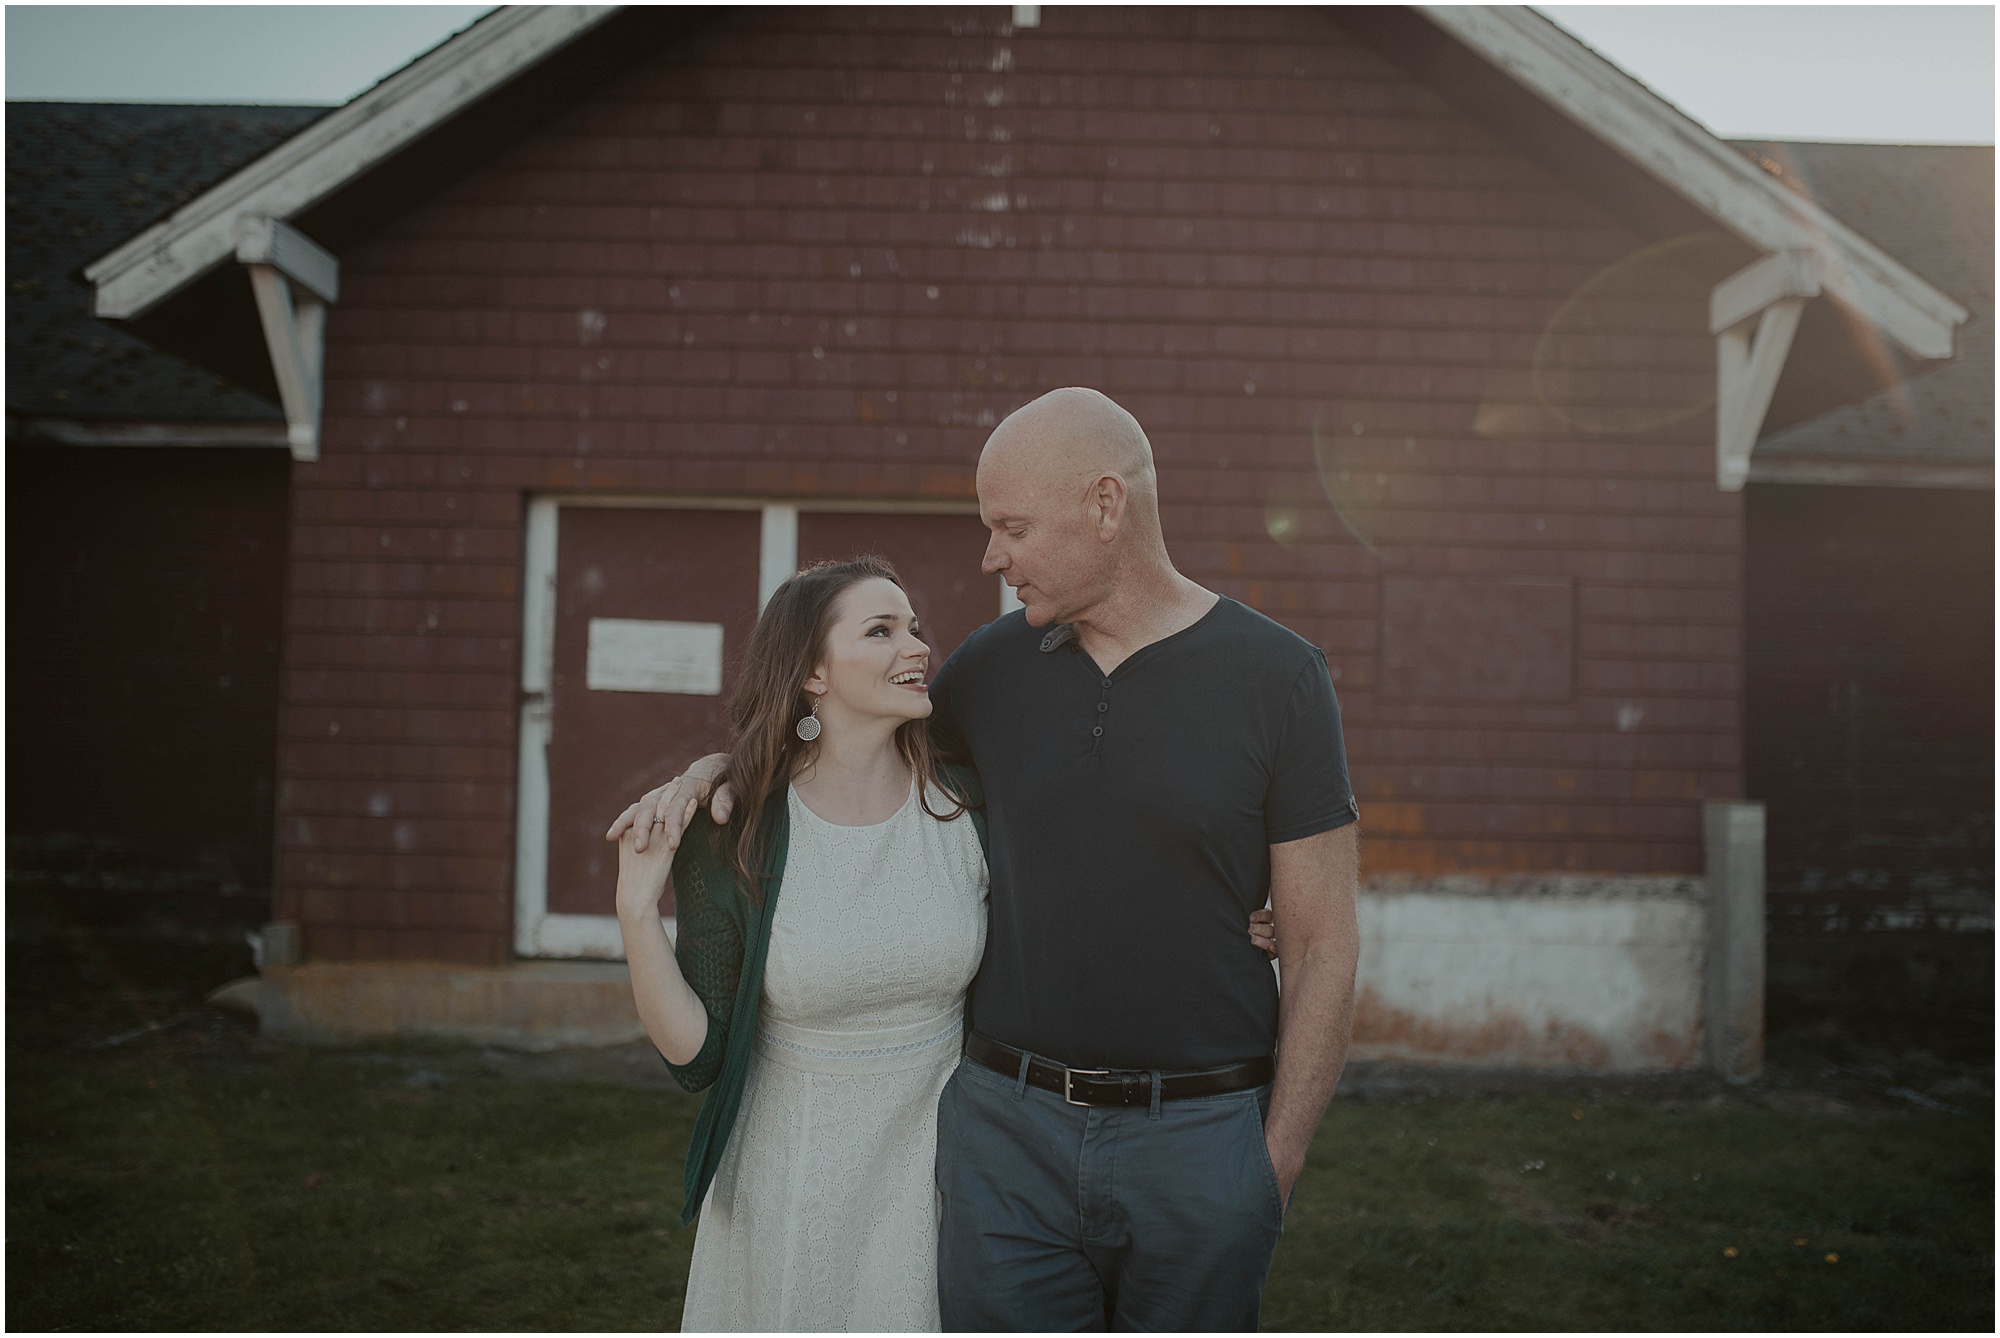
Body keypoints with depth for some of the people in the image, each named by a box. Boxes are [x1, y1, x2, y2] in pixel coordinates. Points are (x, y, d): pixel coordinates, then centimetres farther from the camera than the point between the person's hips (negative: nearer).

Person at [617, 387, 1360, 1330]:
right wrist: (719, 765, 4)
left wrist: (1276, 1169, -7)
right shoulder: (993, 666, 3)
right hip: (1010, 1126, 3)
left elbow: (1323, 947, -5)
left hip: (1199, 1141, -2)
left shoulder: (1276, 676, -7)